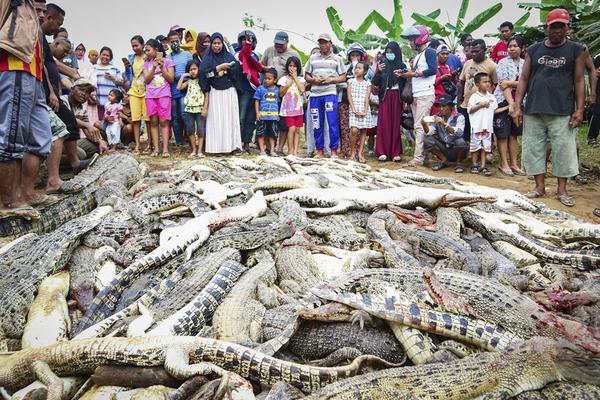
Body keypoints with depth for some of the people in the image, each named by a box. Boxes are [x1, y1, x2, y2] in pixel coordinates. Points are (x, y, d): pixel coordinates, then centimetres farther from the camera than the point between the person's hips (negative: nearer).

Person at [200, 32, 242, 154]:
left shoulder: (229, 56, 13)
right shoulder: (207, 58, 6)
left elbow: (236, 67, -2)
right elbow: (203, 72, -10)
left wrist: (223, 71, -10)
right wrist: (219, 67, -11)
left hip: (230, 91, 2)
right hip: (215, 92, -2)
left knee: (231, 117, -2)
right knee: (216, 119, -5)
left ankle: (233, 145, -1)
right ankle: (216, 147, -6)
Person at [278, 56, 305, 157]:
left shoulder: (300, 79, 10)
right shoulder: (284, 79, 5)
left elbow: (302, 89, -7)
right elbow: (281, 94, 2)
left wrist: (295, 77, -3)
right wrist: (287, 85, -13)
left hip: (299, 107, 3)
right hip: (288, 108, -3)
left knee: (297, 130, 2)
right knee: (292, 128, -13)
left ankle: (295, 151, 5)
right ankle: (290, 151, -4)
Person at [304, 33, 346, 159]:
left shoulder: (336, 59, 12)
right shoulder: (313, 58, 17)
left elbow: (343, 77, 8)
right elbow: (306, 76, 17)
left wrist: (330, 80, -8)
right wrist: (314, 80, -4)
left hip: (330, 93, -3)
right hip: (315, 94, 3)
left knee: (333, 122, -10)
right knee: (317, 124, 3)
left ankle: (334, 151, -5)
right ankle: (319, 150, 12)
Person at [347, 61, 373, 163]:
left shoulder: (367, 83, 10)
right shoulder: (351, 81, 8)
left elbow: (367, 98, 2)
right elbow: (349, 96, 0)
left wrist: (365, 111, -11)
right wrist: (354, 109, -12)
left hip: (364, 109, 2)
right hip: (354, 109, -2)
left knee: (363, 131, 0)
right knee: (354, 130, -16)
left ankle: (360, 153, 5)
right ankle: (352, 152, -1)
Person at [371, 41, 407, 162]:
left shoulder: (402, 66, 8)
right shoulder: (382, 64, 9)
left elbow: (405, 84, 6)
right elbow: (375, 83, 4)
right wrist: (378, 71, -12)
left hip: (397, 97, 0)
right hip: (385, 97, 0)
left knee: (396, 124, -1)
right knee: (384, 124, -6)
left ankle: (395, 152, 3)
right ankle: (382, 152, -4)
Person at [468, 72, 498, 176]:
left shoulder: (492, 97, 13)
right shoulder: (474, 97, -2)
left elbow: (495, 110, 16)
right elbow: (470, 109, -9)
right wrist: (481, 105, -15)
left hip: (488, 125, 4)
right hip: (477, 125, -4)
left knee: (485, 146, 5)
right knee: (475, 145, 1)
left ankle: (483, 166, 9)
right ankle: (474, 165, 11)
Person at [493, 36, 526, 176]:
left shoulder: (525, 64, 9)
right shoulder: (503, 63, -3)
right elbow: (503, 85, -11)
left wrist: (511, 82, -14)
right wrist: (511, 103, -16)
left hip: (519, 102, 4)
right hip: (503, 101, -4)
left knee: (514, 134, 9)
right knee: (503, 134, 0)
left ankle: (514, 164, 15)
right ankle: (504, 164, 8)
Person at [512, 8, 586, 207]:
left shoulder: (575, 50, 6)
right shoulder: (533, 50, 10)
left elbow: (579, 81, 3)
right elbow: (524, 79, 9)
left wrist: (579, 110, -4)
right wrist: (517, 106, 1)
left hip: (562, 112, -2)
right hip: (533, 110, 2)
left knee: (564, 149, -1)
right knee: (533, 148, 4)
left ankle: (562, 190, 10)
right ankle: (539, 186, 15)